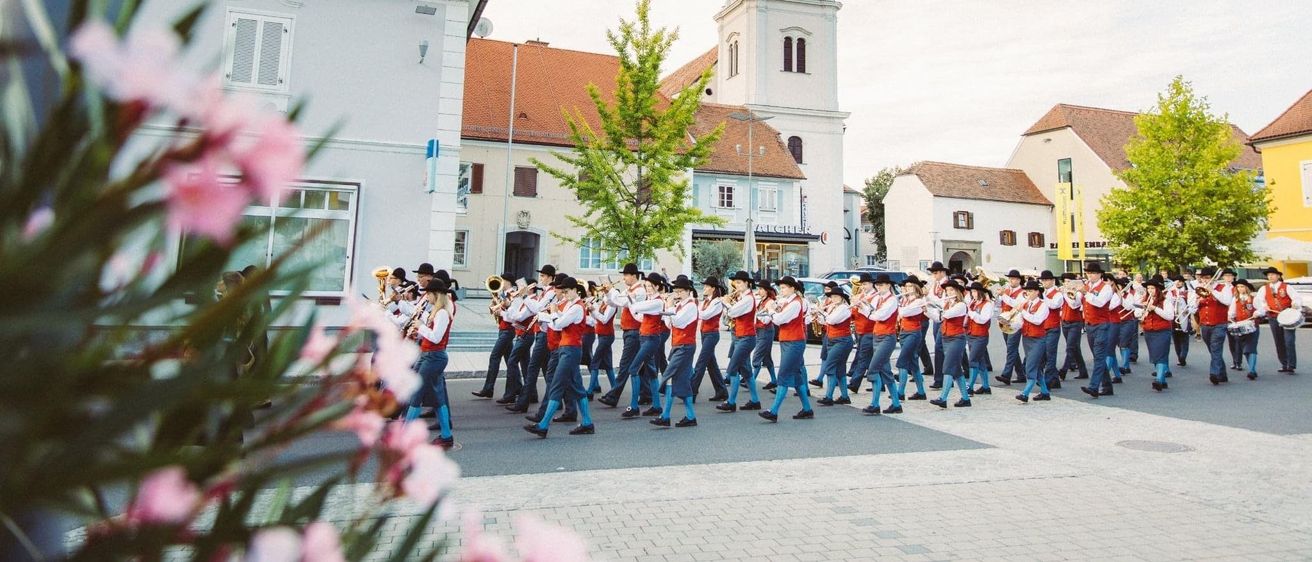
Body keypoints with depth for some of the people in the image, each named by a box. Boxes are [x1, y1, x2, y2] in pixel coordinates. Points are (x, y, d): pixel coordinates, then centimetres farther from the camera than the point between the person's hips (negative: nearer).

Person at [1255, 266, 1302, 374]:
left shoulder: (1286, 287, 2)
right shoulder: (1264, 289, 10)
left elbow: (1297, 299, -4)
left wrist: (1295, 304, -24)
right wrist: (1264, 306, -10)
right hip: (1273, 318, 3)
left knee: (1289, 342, -10)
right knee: (1279, 343, 8)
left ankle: (1291, 366, -7)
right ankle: (1284, 365, 18)